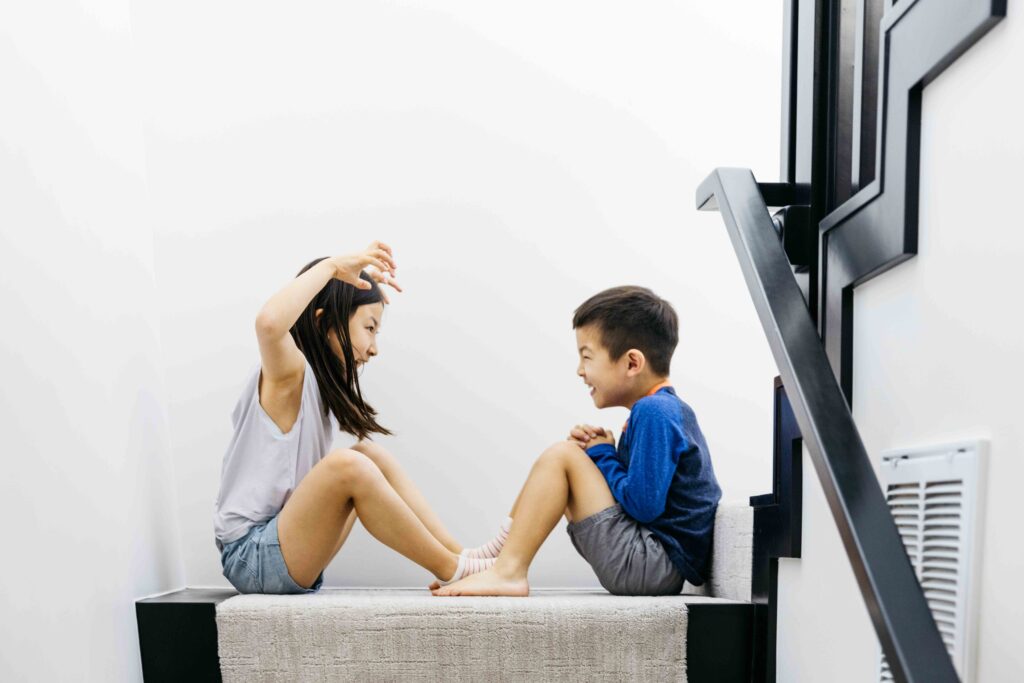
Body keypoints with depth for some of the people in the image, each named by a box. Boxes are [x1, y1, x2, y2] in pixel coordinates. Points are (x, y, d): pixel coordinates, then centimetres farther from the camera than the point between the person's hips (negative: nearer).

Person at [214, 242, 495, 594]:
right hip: (253, 558, -9)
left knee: (371, 455, 4)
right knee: (349, 466, -29)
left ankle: (461, 554, -2)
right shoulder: (288, 374, -15)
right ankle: (452, 569, -14)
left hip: (286, 553, 9)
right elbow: (268, 323, -39)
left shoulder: (315, 384, 12)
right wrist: (332, 266, -29)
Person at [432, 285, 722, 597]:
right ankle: (497, 555, 13)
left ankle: (507, 572, -12)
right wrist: (595, 451, -3)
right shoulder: (664, 408, 13)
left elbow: (643, 506, -24)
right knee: (568, 477, 17)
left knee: (561, 456, -15)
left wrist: (602, 454, -8)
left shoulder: (653, 412, -17)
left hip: (660, 565, -10)